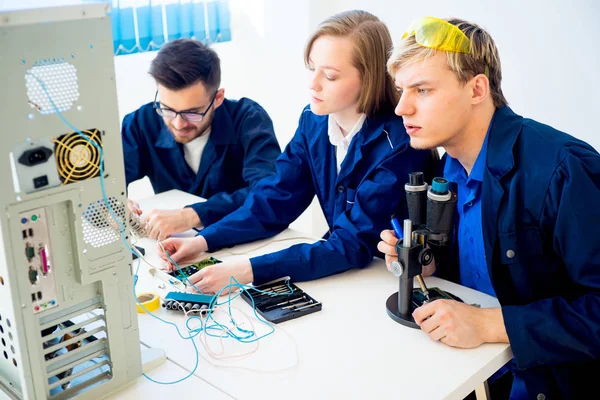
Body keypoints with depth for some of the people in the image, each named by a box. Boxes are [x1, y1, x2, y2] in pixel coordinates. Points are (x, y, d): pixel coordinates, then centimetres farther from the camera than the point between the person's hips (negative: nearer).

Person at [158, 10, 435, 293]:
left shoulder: (399, 143, -23)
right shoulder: (314, 120, -4)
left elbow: (355, 244, -27)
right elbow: (275, 200, 0)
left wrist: (249, 271, -35)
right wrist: (204, 241, -14)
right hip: (341, 267, 5)